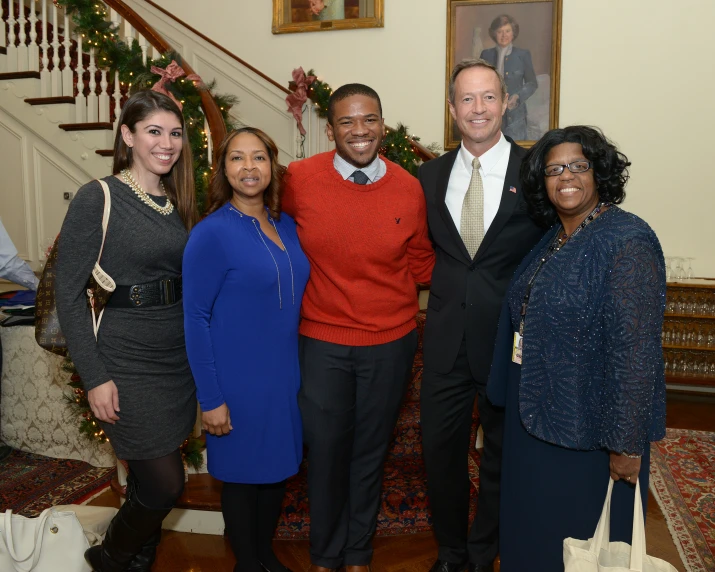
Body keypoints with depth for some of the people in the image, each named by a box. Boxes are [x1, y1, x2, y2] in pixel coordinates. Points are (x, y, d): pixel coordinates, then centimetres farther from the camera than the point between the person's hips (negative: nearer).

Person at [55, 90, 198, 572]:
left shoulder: (178, 202, 9)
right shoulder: (97, 198, -10)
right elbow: (68, 292, -11)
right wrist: (95, 376, -13)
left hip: (178, 357, 6)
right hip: (127, 362, -6)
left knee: (149, 478, 16)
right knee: (166, 483, 0)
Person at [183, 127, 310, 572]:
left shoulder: (287, 225, 2)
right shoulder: (211, 233, -15)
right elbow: (195, 318, -13)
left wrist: (301, 368, 9)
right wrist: (210, 398, -14)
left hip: (286, 374, 6)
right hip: (238, 382, -6)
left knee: (278, 467, 19)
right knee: (243, 474, 12)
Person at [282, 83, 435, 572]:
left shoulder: (409, 189, -5)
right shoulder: (298, 180, -9)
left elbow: (421, 263, 8)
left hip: (391, 343, 1)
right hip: (322, 342, -1)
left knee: (370, 452, 17)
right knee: (326, 451, 12)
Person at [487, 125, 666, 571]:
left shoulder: (626, 241, -19)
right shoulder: (553, 238, 6)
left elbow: (636, 350, -22)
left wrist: (627, 444, -20)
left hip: (588, 429, -7)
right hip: (537, 417, 7)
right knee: (536, 529, 23)